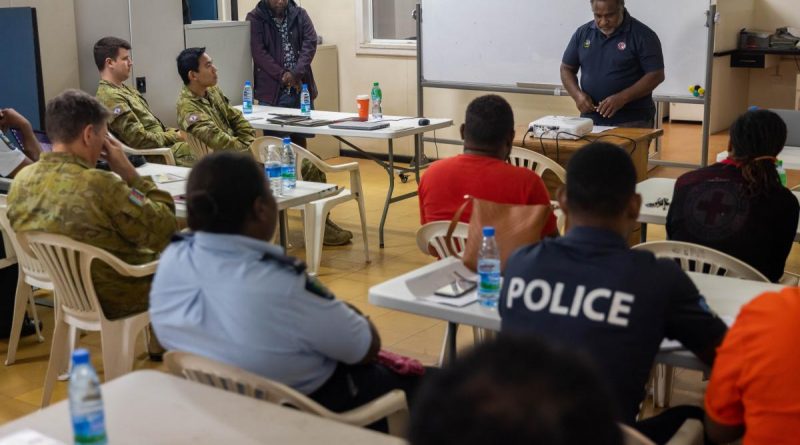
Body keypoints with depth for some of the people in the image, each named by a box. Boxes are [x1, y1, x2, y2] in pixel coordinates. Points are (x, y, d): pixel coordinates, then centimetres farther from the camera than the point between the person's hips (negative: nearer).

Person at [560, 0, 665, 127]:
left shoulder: (643, 35, -5)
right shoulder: (582, 33, 9)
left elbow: (656, 75, -8)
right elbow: (566, 69, 15)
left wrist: (622, 98, -20)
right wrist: (577, 95, -6)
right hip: (590, 120, 4)